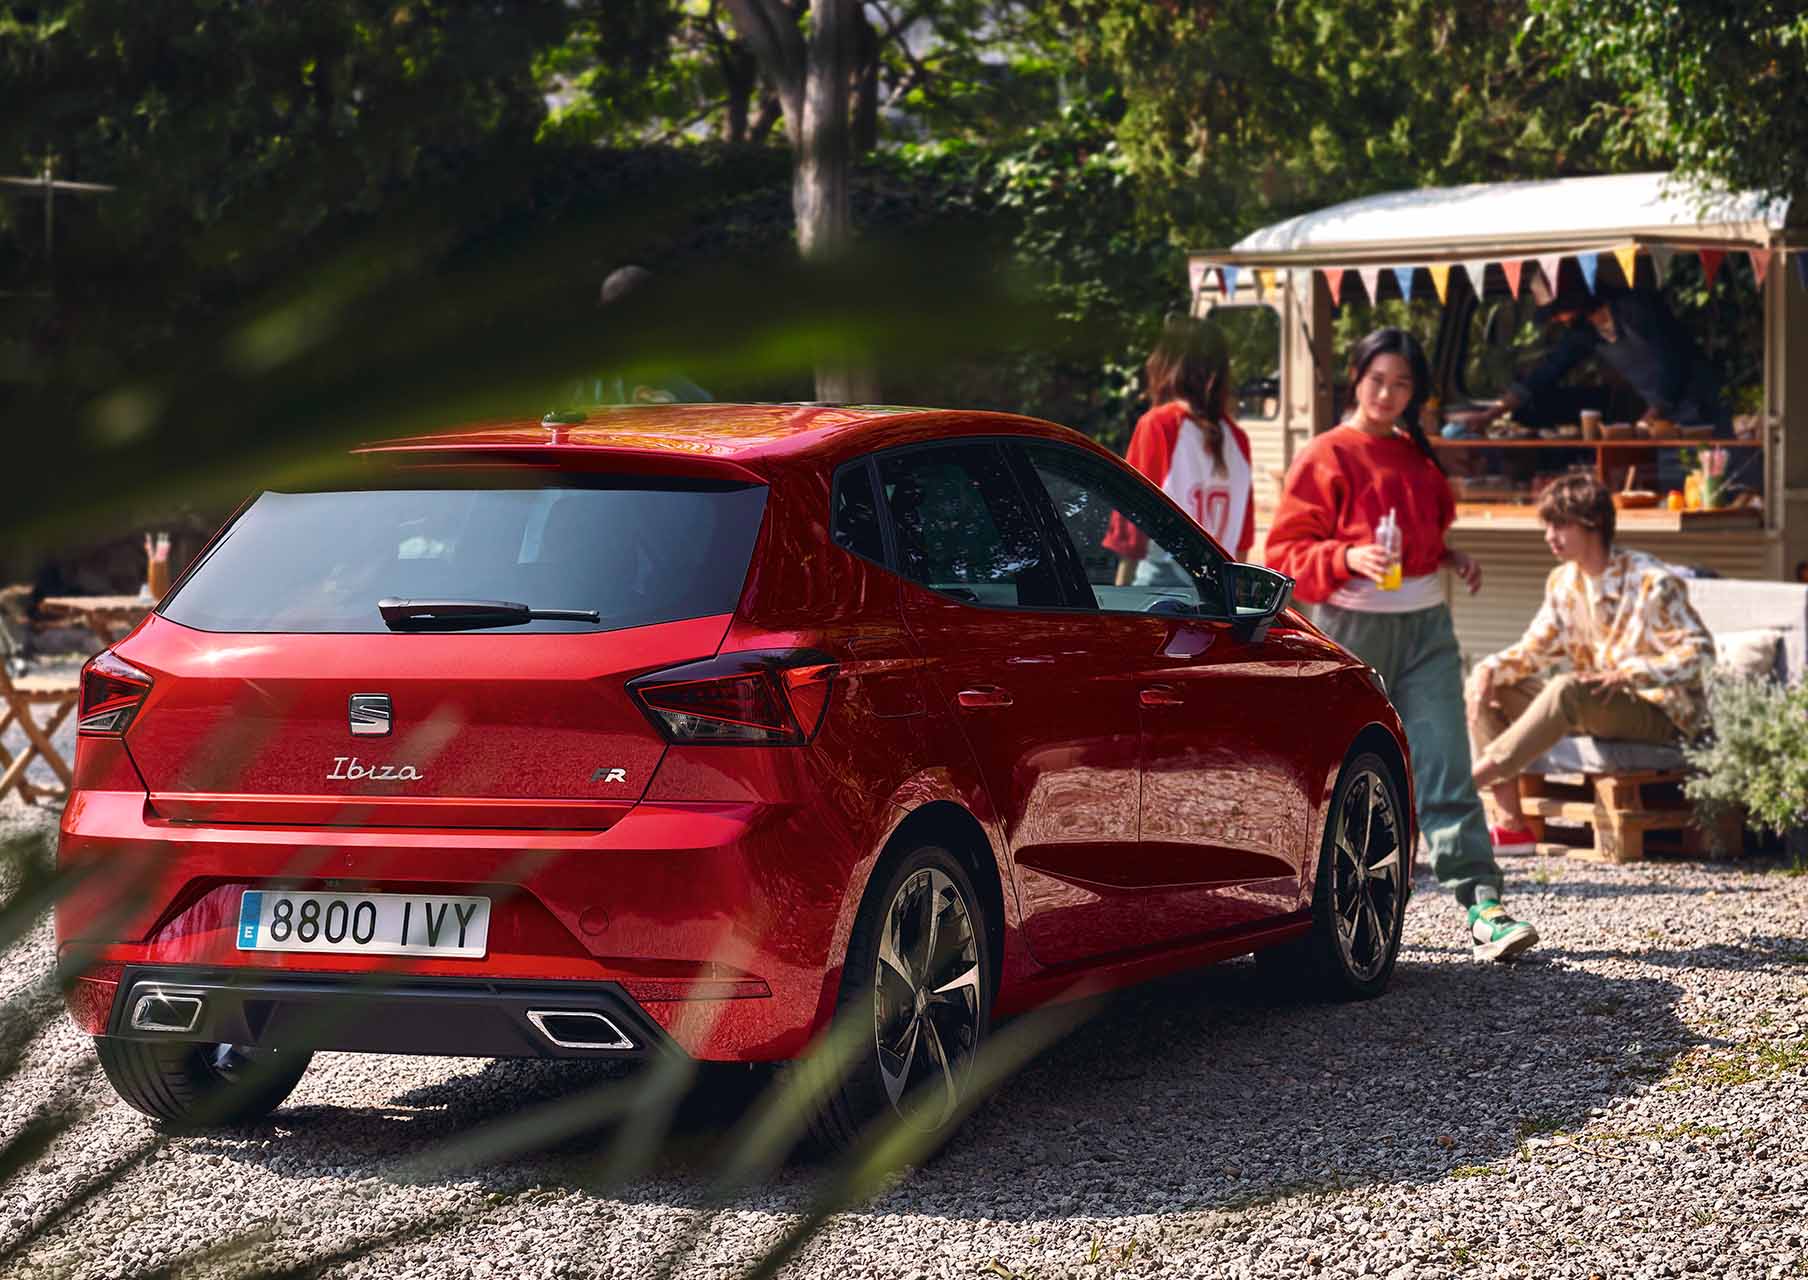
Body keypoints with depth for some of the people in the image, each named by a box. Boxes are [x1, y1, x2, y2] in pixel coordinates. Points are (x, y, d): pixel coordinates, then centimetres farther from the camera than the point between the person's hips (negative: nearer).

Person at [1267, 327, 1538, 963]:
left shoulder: (1419, 457, 15)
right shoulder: (1325, 458, -3)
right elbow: (1286, 553, -7)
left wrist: (1453, 558, 10)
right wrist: (1348, 558, -24)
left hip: (1426, 626, 4)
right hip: (1352, 628, -4)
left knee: (1446, 766, -7)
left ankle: (1481, 905, -16)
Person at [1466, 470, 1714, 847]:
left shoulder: (1650, 582, -15)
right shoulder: (1563, 582, 8)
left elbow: (1699, 649, -20)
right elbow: (1535, 649, 11)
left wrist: (1629, 674, -33)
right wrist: (1490, 669, -12)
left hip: (1661, 714, -8)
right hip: (1593, 709, 8)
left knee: (1567, 689, -36)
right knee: (1487, 688, -5)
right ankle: (1511, 825, -16)